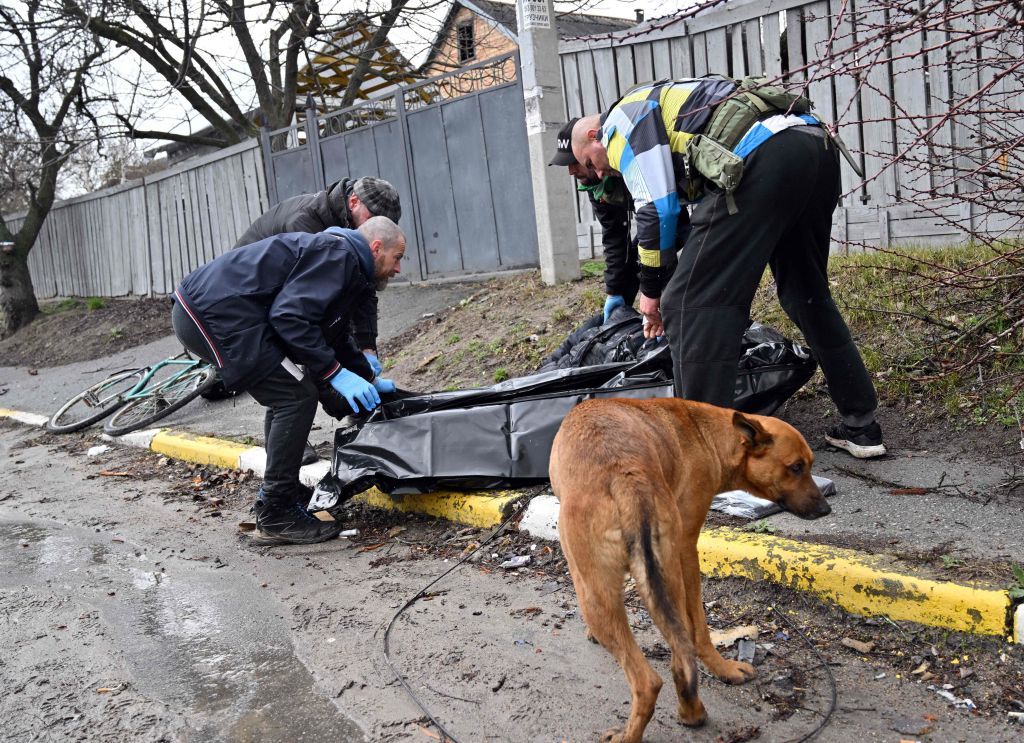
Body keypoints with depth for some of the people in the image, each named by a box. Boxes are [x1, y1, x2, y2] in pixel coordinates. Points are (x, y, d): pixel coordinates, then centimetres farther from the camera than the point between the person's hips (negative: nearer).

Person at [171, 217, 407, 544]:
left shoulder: (335, 254, 23)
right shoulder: (338, 254, -10)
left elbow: (333, 335, 33)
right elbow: (290, 317, -21)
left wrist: (370, 379, 34)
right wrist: (336, 373, -17)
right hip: (216, 315, -11)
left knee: (288, 395, 17)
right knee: (297, 396, -10)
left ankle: (275, 499, 26)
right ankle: (277, 517, -3)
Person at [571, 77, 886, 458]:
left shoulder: (621, 118, 13)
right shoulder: (666, 102, 39)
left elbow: (656, 209, 1)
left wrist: (651, 288, 12)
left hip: (760, 156, -10)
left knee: (691, 304, -5)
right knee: (808, 295, 23)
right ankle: (861, 426, 29)